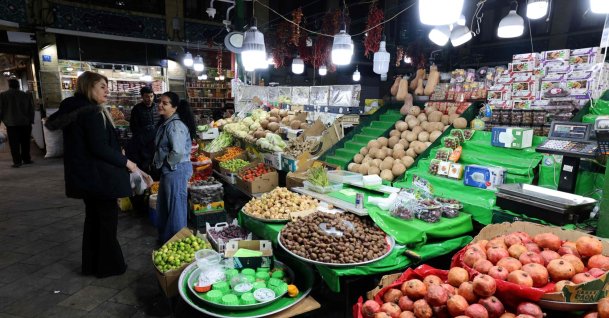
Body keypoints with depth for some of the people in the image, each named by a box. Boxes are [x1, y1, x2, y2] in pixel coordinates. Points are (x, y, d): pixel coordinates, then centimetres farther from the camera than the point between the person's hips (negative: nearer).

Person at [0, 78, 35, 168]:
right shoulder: (26, 95, 1)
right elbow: (31, 109, 6)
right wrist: (31, 120, 13)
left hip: (11, 123, -2)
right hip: (25, 123, 2)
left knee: (14, 143, 1)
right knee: (25, 142, 11)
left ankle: (17, 161, -1)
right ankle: (26, 159, 14)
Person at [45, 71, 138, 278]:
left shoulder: (73, 110, 11)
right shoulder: (91, 112, -18)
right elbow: (100, 148, -23)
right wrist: (125, 162, -12)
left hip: (84, 176, 9)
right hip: (100, 176, -9)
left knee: (93, 217, 18)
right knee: (108, 219, 3)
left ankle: (91, 264, 28)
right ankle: (109, 266, 15)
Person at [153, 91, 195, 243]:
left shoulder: (175, 125, -22)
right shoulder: (167, 123, 11)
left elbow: (178, 152, -32)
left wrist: (167, 163, -15)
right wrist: (159, 161, 12)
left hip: (176, 170, -11)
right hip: (168, 169, 11)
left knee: (176, 206, 4)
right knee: (163, 205, 23)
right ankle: (165, 237, 40)